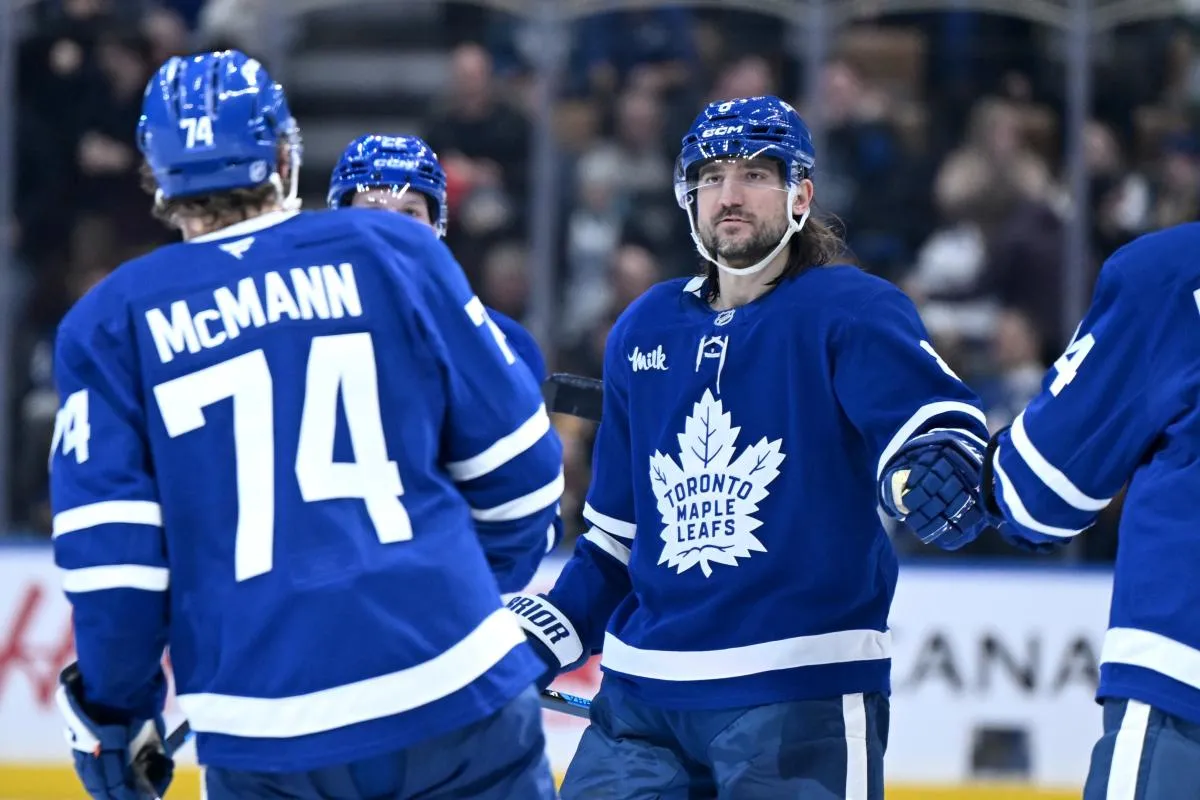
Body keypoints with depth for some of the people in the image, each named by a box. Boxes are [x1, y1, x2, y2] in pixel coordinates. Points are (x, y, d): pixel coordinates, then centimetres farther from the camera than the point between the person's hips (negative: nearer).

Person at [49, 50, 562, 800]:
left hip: (267, 739, 1)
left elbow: (108, 545, -2)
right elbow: (515, 459, 7)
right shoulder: (394, 253, 5)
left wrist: (114, 711, 12)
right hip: (455, 693, -1)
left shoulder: (109, 323, 5)